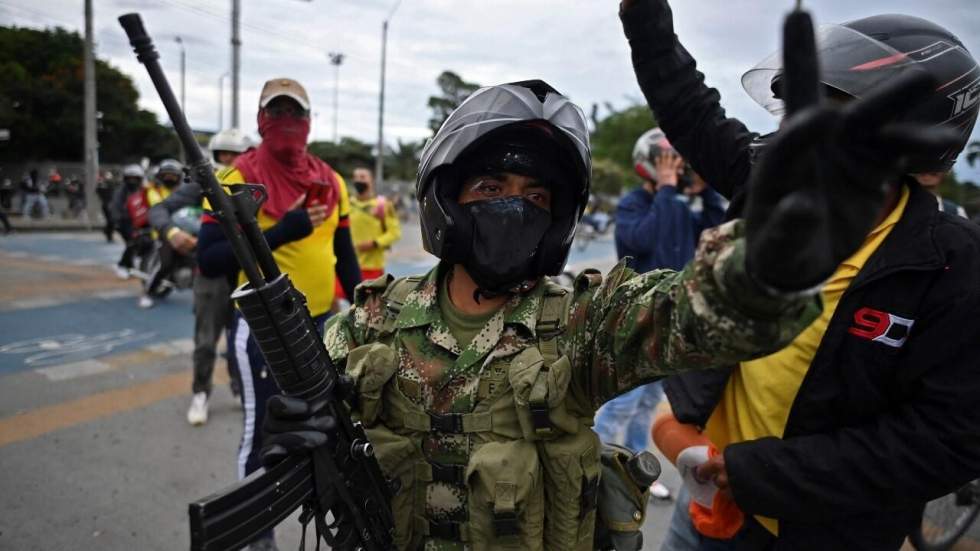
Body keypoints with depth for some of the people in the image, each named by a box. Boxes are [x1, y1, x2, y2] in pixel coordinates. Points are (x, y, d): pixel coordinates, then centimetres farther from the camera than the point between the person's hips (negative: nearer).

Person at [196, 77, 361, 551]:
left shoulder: (330, 181, 7)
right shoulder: (239, 178, -10)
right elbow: (209, 262, -16)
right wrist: (280, 232, -25)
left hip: (320, 322, 6)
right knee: (264, 434, 6)